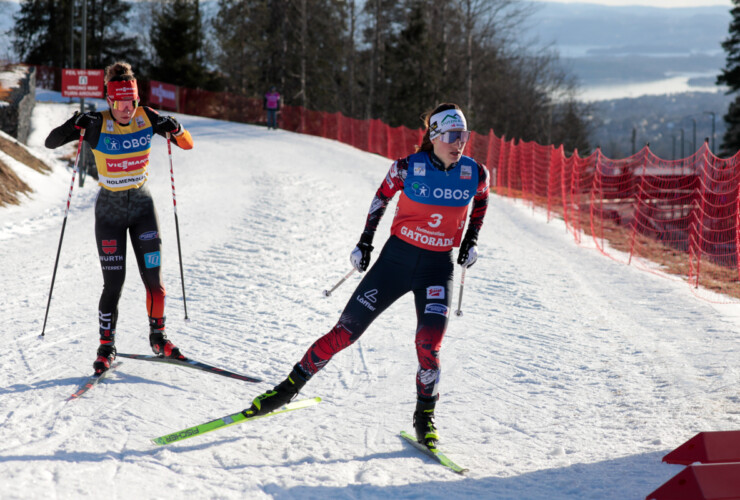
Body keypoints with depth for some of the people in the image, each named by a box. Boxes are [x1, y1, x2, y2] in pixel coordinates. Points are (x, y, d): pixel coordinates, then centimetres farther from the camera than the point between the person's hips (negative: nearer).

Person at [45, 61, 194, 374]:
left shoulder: (147, 118, -8)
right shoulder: (97, 125, -15)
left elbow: (188, 145, -1)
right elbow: (50, 143, -15)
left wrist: (174, 129, -22)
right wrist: (74, 126, -32)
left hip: (142, 206, 2)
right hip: (110, 210, -2)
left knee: (153, 277, -1)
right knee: (113, 284, -5)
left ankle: (158, 337, 18)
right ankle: (106, 347, 8)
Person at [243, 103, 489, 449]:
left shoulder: (475, 174, -8)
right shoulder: (407, 168, -13)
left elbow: (481, 203, 16)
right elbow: (382, 196, 7)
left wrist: (471, 241, 10)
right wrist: (365, 241, 8)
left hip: (438, 268, 1)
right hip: (396, 258, 0)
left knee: (429, 344, -19)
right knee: (344, 333, -2)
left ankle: (425, 416, 4)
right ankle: (291, 386, 14)